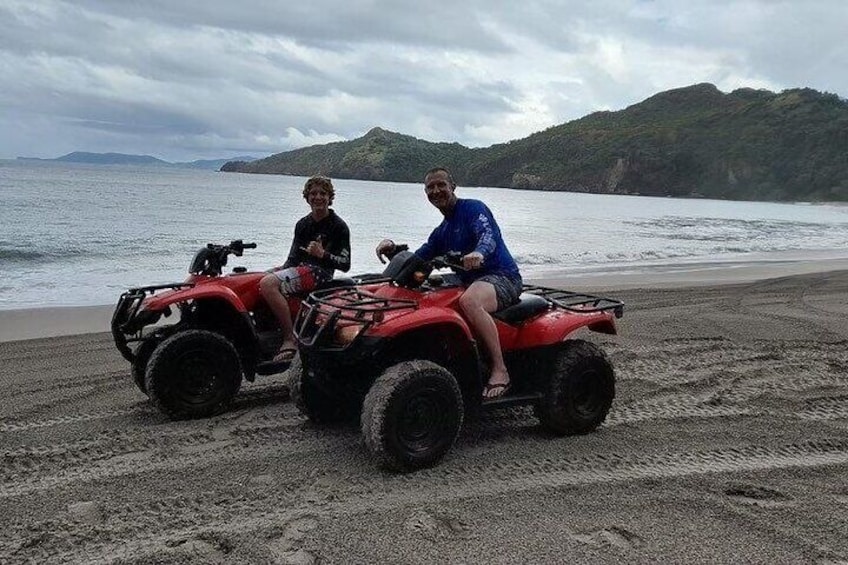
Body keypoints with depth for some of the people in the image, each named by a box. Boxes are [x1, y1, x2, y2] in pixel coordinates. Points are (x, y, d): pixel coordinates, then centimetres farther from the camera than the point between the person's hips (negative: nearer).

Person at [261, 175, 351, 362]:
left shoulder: (338, 226, -2)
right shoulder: (302, 224, 19)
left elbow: (345, 264, -6)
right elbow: (294, 257, 17)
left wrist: (322, 254, -20)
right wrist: (282, 268, -3)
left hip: (318, 272, -9)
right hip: (298, 268, 9)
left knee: (268, 284, -30)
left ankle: (289, 339, -30)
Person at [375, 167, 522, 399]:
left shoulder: (473, 208, -4)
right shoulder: (441, 232, 20)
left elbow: (489, 235, -24)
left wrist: (478, 253, -47)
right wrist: (393, 249, -2)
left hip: (502, 277, -9)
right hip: (470, 281, 9)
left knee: (469, 300, -39)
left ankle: (500, 371, -33)